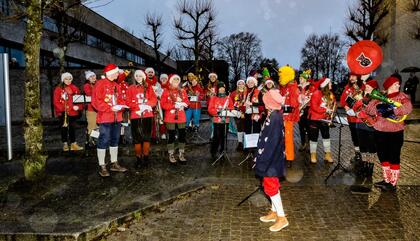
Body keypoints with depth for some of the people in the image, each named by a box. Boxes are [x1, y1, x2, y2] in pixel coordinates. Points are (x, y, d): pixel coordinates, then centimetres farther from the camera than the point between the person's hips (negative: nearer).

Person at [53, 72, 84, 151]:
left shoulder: (75, 88, 9)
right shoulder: (58, 89, 0)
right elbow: (56, 101, -4)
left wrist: (78, 106, -8)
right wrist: (62, 108, -17)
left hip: (73, 112, 2)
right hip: (63, 112, -2)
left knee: (72, 127, 7)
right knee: (64, 128, 5)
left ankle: (73, 144, 12)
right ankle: (65, 144, 14)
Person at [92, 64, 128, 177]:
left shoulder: (116, 85, 16)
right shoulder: (100, 84, -7)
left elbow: (120, 99, 20)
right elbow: (96, 101, -14)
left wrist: (121, 105, -3)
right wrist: (110, 108, -20)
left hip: (117, 117, 8)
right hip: (105, 117, -8)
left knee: (115, 140, 13)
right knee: (104, 140, -4)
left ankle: (114, 164, 24)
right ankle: (102, 166, 4)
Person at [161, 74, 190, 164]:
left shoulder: (182, 91, 12)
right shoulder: (166, 91, 1)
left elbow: (187, 101, 10)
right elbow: (163, 104, -7)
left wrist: (183, 104, -12)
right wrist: (174, 105, -17)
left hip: (181, 117, 3)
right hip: (170, 118, -3)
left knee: (182, 135, 4)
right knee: (171, 136, 1)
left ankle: (181, 155, 14)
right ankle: (171, 155, 11)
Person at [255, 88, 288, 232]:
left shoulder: (274, 117, -24)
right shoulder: (274, 115, 6)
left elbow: (271, 142, -26)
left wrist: (262, 162, -22)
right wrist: (262, 158, 17)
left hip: (271, 158, -10)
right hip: (272, 156, 10)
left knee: (271, 187, 1)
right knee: (271, 185, 19)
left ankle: (282, 218, 12)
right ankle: (274, 212, 33)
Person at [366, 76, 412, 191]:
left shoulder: (401, 96, 0)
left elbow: (408, 107, -19)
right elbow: (369, 109, -1)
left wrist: (392, 111, -24)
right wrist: (379, 108, -19)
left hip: (395, 132, -4)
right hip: (380, 132, 4)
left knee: (394, 158, 2)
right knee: (383, 157, 13)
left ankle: (393, 183, 13)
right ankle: (386, 180, 28)